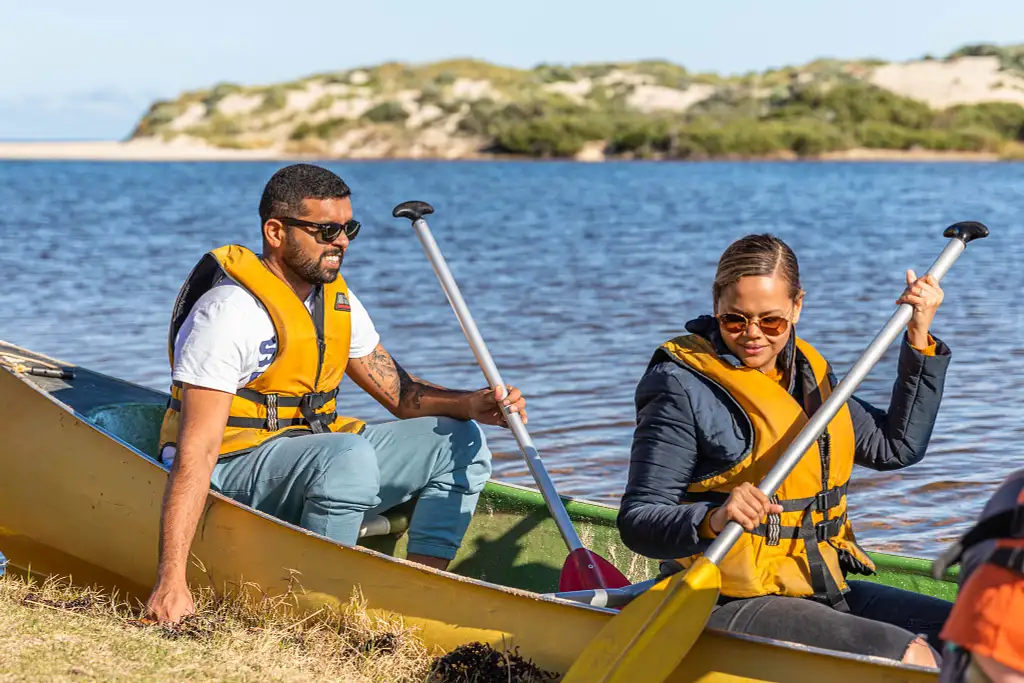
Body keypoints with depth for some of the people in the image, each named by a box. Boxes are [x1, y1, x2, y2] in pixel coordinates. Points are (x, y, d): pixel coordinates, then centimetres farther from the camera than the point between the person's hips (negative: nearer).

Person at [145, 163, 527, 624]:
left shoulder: (337, 301, 6)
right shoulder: (232, 311, -21)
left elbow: (399, 391, 12)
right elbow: (195, 452, -27)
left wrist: (471, 405, -10)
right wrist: (171, 580, -34)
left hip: (316, 457, 9)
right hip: (233, 469, -9)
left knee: (459, 442, 1)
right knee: (350, 455, -36)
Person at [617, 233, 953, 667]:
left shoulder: (808, 373, 14)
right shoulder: (683, 387, -10)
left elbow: (897, 445, 22)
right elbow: (638, 521, -15)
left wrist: (919, 339, 16)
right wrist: (714, 518, -34)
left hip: (820, 589, 8)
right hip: (728, 606, -8)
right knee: (909, 655, -24)